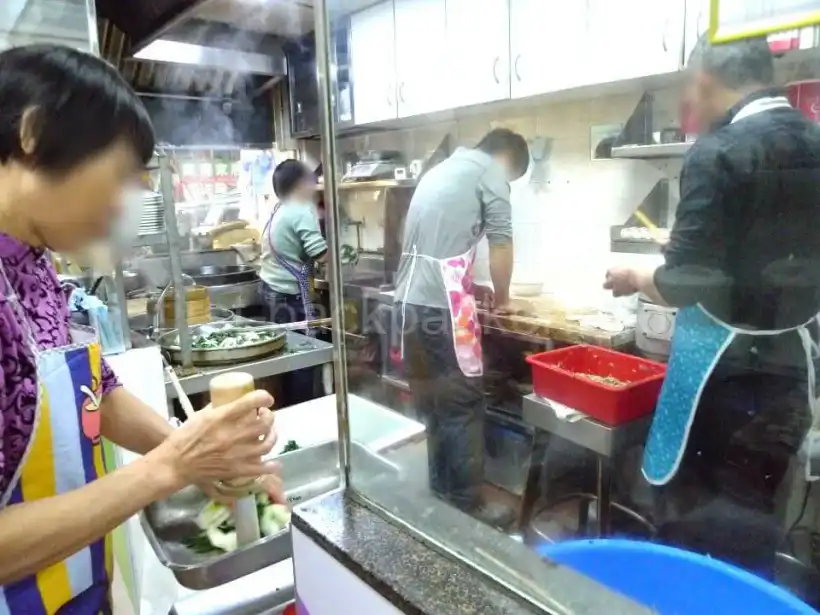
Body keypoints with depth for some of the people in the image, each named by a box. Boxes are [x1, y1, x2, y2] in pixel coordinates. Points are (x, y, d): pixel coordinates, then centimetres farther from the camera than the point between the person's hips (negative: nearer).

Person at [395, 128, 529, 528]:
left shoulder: (441, 170, 25)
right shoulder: (491, 172, 1)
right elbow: (501, 245, -2)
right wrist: (501, 296, 15)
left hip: (410, 300, 8)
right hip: (442, 305, -8)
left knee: (431, 402, 16)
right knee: (463, 405, 3)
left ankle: (440, 494, 28)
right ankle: (467, 504, 14)